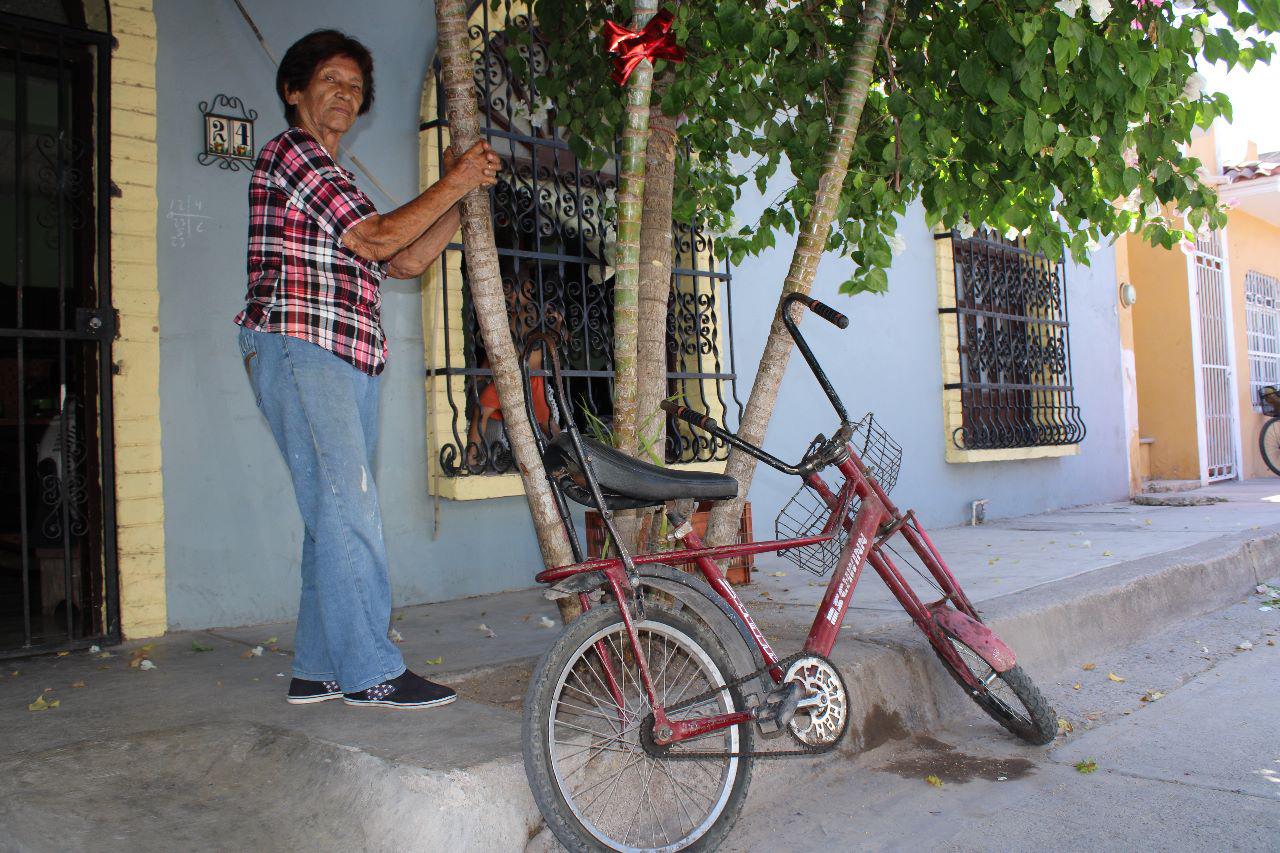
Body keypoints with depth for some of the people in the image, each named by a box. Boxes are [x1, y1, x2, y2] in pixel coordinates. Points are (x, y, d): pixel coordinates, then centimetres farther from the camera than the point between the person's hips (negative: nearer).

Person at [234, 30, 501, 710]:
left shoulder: (336, 179, 27)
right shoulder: (290, 152, -1)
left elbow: (407, 261, 18)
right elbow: (376, 239, -12)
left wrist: (464, 192, 10)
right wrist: (451, 185, -4)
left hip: (350, 361, 9)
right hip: (298, 348, -9)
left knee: (337, 517, 7)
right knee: (349, 512, -12)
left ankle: (318, 667, 14)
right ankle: (370, 671, -7)